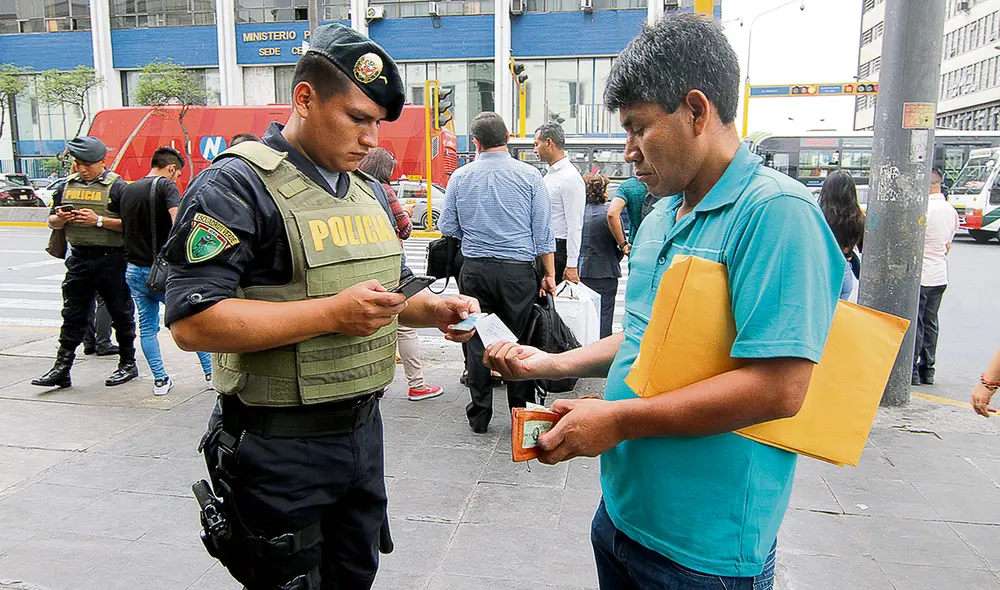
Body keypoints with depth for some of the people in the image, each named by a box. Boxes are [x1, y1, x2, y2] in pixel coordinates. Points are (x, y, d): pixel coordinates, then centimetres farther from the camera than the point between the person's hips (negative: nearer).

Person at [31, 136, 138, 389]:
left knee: (120, 314, 6)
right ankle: (61, 369, 12)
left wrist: (99, 220, -20)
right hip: (78, 259, 5)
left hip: (111, 259, -5)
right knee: (72, 315, 8)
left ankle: (128, 364, 19)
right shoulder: (67, 186, 12)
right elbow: (51, 221, 18)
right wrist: (61, 219, -4)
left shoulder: (117, 186, -5)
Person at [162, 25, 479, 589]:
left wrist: (430, 309, -2)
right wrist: (332, 314, -26)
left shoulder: (370, 191, 10)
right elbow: (192, 322, -22)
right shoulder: (237, 184, -14)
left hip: (364, 431, 7)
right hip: (280, 449, -7)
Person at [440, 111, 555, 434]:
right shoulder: (529, 175, -1)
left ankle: (479, 415, 20)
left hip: (475, 270, 1)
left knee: (476, 341, 10)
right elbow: (542, 230, -1)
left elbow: (447, 228, 6)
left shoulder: (460, 176, 2)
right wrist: (549, 274, 5)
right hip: (518, 270, -1)